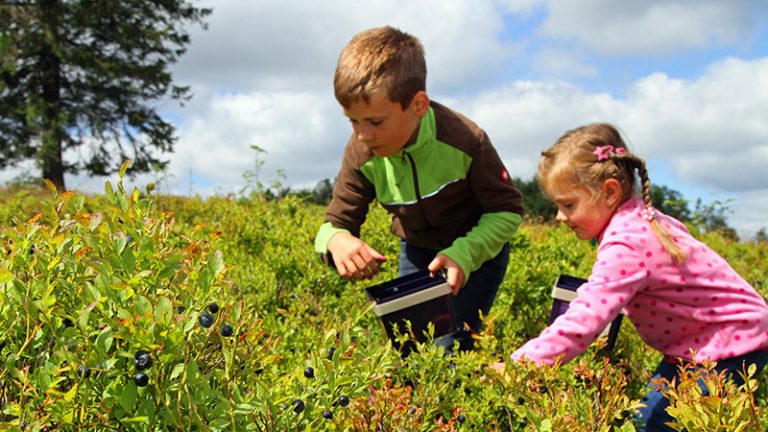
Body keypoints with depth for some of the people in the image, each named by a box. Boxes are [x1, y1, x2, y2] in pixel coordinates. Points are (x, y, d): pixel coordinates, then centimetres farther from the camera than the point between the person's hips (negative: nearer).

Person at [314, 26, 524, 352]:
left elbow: (508, 211, -19)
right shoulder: (362, 154, -21)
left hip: (477, 249, -3)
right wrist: (336, 240, -41)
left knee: (449, 346, -13)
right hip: (417, 252, 4)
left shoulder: (466, 141, -31)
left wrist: (464, 254, -36)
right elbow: (336, 223, -14)